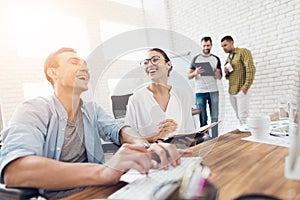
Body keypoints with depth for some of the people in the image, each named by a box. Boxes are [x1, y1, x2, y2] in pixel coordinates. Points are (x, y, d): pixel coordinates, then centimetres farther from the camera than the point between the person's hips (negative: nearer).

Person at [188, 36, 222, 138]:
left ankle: (215, 138, 9)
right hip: (200, 92, -1)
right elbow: (189, 76, 6)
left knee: (214, 117, 1)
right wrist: (195, 73, -16)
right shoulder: (196, 59, 7)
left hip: (213, 91, 1)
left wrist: (217, 73, -13)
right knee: (202, 119, 1)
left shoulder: (216, 59, 11)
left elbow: (220, 77, 10)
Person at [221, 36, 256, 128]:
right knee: (239, 117, 12)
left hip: (241, 90, -7)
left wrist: (246, 86, -18)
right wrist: (226, 73, 3)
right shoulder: (228, 58, 19)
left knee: (243, 117, -7)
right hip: (231, 91, 7)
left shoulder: (243, 52, -2)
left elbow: (251, 69, -13)